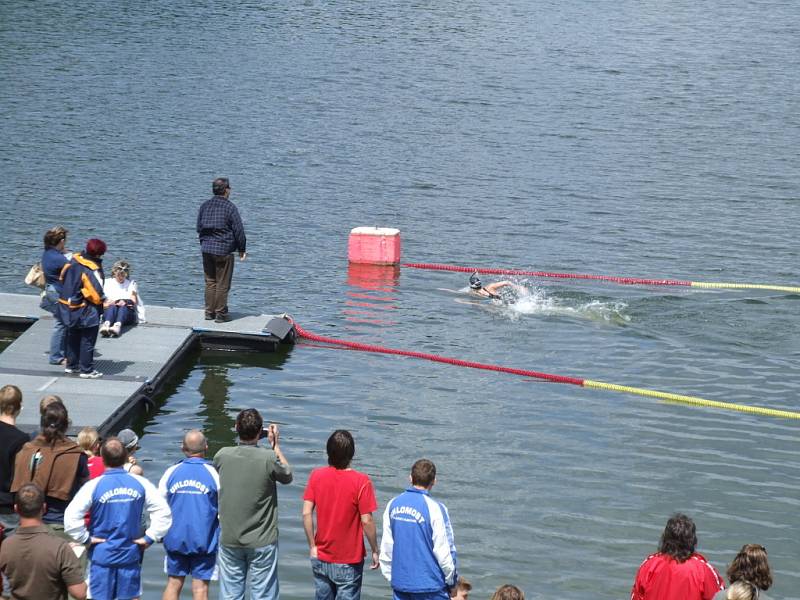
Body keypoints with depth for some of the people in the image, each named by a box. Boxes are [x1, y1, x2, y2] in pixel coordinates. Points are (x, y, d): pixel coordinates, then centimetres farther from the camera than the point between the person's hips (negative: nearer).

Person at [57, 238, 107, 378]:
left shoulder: (73, 261, -3)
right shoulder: (92, 271, -26)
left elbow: (63, 277, 10)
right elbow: (96, 294, -25)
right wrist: (101, 303, -4)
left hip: (68, 307, 8)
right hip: (86, 312, -8)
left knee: (73, 338, 21)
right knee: (88, 341, 4)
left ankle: (71, 365, 31)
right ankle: (87, 370, 9)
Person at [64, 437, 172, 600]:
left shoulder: (94, 486, -10)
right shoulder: (140, 483, -3)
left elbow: (71, 516, -16)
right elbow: (163, 512, -3)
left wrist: (85, 538, -5)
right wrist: (149, 538, 2)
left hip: (102, 555, -2)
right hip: (131, 554, 2)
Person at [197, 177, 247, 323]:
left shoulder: (204, 206, 6)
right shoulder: (230, 207, -11)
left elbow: (199, 228, 13)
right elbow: (238, 230, -10)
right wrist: (242, 249, 1)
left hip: (206, 249, 5)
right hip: (224, 250, -5)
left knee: (210, 282, 14)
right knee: (222, 284, 2)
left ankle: (209, 312, 17)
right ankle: (220, 314, 4)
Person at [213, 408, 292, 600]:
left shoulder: (222, 455, -8)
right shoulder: (269, 458, -18)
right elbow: (287, 476, 2)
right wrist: (276, 446, 11)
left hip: (229, 540, 3)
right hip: (262, 541, -3)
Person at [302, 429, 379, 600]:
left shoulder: (316, 476, -6)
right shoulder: (361, 482, -17)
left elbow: (306, 513, -6)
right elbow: (366, 521, -15)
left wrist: (312, 546, 4)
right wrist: (375, 551, -2)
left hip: (321, 558, 4)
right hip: (349, 561, -3)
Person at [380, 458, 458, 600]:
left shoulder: (393, 505, 3)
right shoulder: (435, 509, -14)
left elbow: (386, 546, 8)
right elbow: (444, 552, -11)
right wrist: (452, 583, 2)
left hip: (400, 583, 5)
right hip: (430, 585, -5)